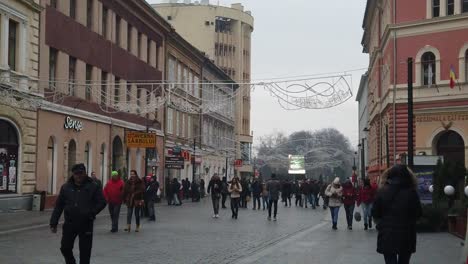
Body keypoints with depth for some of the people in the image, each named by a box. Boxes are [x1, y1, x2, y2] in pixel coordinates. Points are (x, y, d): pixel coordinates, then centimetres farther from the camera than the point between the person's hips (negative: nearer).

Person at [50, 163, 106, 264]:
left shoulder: (93, 186, -2)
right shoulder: (66, 187, 5)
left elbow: (102, 202, -2)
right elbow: (58, 206, 7)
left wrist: (91, 213, -15)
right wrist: (53, 223, 3)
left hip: (86, 224, -2)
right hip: (69, 223, 2)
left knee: (85, 251, 2)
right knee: (65, 248, 7)